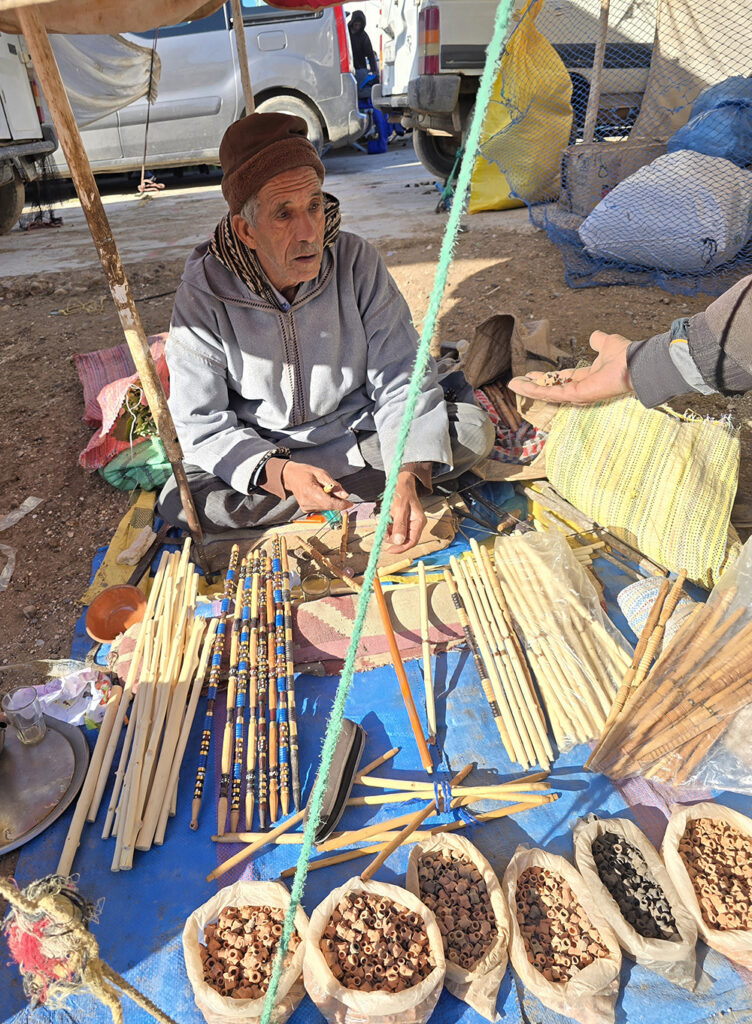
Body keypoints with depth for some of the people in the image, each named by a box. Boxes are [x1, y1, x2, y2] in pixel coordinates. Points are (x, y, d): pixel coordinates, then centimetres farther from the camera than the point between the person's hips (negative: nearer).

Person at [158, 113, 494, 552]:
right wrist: (281, 474, -35)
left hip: (359, 433, 1)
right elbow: (200, 423, -17)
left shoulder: (358, 261, -15)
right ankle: (360, 489, -15)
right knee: (179, 502, -27)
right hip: (259, 449, 0)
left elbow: (400, 380, -16)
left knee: (473, 429, -17)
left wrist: (409, 479, -34)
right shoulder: (204, 291, -19)